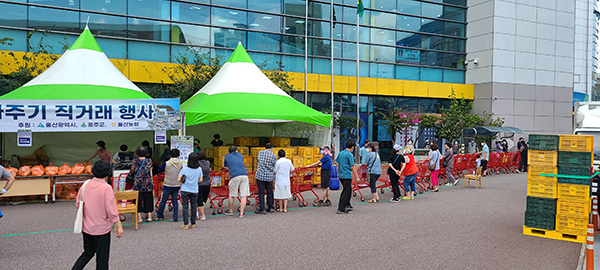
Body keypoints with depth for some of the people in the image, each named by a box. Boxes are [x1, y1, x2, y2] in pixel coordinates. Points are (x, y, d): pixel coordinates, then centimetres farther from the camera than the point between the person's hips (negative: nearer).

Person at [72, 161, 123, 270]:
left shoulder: (86, 185, -2)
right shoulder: (106, 188, -20)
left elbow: (78, 204, 8)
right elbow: (111, 210, -20)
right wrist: (119, 226, -13)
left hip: (86, 227, 6)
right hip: (101, 229, -6)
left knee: (88, 253, 26)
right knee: (102, 258, 10)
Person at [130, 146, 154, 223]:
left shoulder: (135, 161, -7)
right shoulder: (149, 160, -3)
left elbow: (131, 171, 0)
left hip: (138, 183, -1)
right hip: (147, 183, 1)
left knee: (138, 200, 5)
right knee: (148, 199, 10)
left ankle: (139, 217, 4)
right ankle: (149, 216, 12)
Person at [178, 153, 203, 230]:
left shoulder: (185, 169, -12)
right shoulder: (199, 169, -5)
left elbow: (178, 180, -12)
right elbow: (200, 180, 3)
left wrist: (182, 180, 9)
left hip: (185, 190, -2)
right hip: (194, 191, 2)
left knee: (185, 207, 4)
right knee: (194, 207, 12)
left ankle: (186, 225, 4)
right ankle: (193, 224, 18)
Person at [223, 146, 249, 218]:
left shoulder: (227, 156, 18)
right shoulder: (240, 155, 23)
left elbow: (226, 167, 26)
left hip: (234, 177, -1)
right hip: (244, 175, 2)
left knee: (231, 195, 15)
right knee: (244, 196, 4)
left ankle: (230, 211, 28)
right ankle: (241, 213, 2)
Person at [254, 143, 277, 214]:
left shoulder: (260, 153, 1)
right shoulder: (273, 156, -3)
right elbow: (275, 167, 5)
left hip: (260, 176, 0)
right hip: (269, 176, 1)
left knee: (261, 193, 2)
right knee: (269, 192, 14)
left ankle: (262, 209, 2)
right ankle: (270, 208, 24)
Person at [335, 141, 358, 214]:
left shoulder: (340, 153, 10)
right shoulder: (350, 155, -12)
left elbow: (337, 164, 15)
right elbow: (352, 167, -14)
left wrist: (338, 174, 24)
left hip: (341, 176, 8)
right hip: (347, 176, -8)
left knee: (349, 190, 22)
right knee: (346, 192, -3)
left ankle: (347, 206, 29)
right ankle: (341, 209, -5)